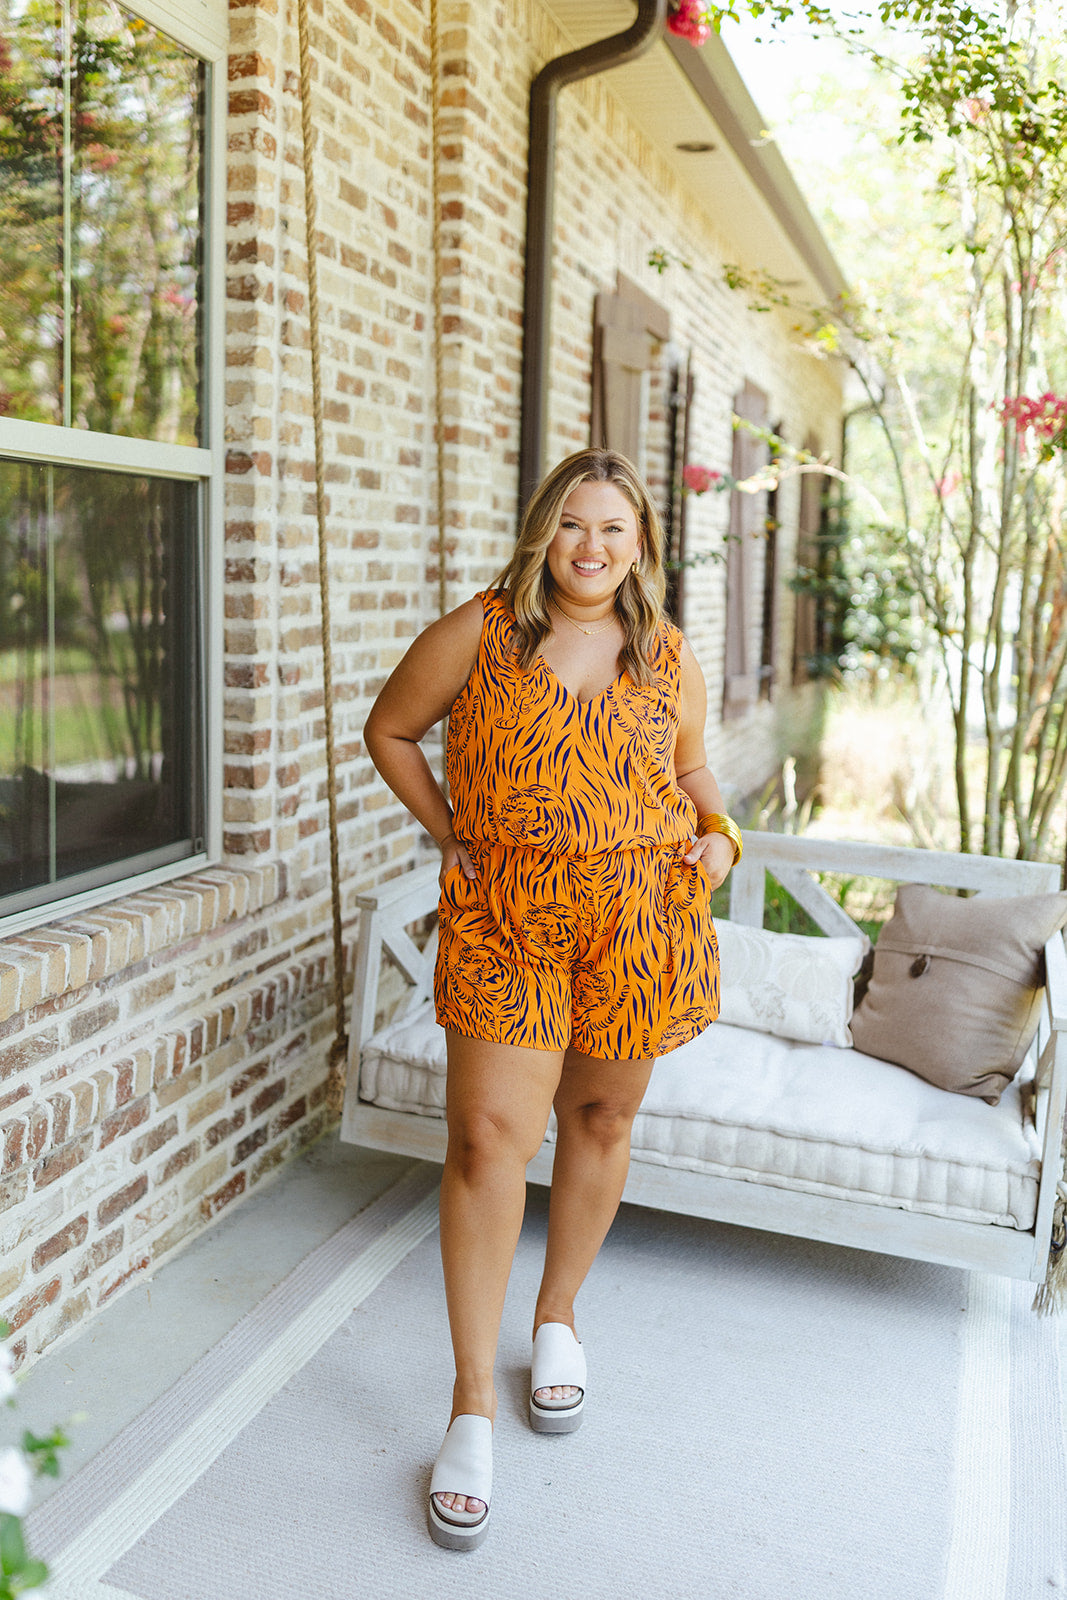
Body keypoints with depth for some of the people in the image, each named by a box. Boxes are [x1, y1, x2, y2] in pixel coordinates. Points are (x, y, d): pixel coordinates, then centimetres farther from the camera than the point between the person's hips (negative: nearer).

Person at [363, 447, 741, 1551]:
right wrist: (449, 833, 1)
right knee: (487, 1136, -8)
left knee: (600, 1117, 13)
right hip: (504, 916, -2)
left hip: (641, 913, 3)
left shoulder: (669, 659, 6)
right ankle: (473, 1401, 5)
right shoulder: (477, 634, -2)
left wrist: (718, 832, 1)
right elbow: (389, 730, 9)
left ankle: (558, 1317, 38)